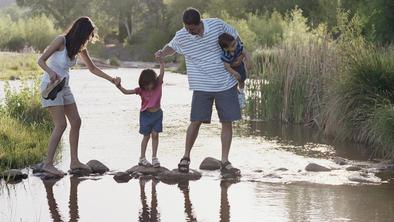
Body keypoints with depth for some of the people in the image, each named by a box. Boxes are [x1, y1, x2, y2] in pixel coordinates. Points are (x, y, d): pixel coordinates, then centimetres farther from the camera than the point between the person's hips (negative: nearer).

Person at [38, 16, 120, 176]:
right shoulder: (61, 41, -16)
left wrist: (110, 79, 7)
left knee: (76, 122, 5)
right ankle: (48, 164, -14)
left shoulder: (80, 48, 5)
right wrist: (51, 72, -37)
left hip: (64, 87, 8)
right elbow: (41, 60, -18)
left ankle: (74, 161, 13)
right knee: (61, 124, -15)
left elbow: (92, 68, 16)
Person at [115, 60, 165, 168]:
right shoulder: (141, 90, -9)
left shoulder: (158, 84, -8)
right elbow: (126, 92, -13)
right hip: (146, 114, -1)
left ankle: (154, 158, 7)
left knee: (155, 135, 1)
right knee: (146, 136, 2)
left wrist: (161, 61, -28)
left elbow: (162, 71, -16)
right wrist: (119, 86, -29)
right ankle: (142, 158, 10)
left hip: (157, 113, 1)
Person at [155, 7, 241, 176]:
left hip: (226, 84, 1)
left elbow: (234, 36, 10)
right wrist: (162, 53, -6)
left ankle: (225, 163, 9)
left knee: (227, 122, 1)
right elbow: (172, 47, 14)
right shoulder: (181, 36, -6)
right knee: (196, 122, -7)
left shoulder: (217, 25, -8)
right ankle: (186, 157, 12)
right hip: (202, 87, -1)